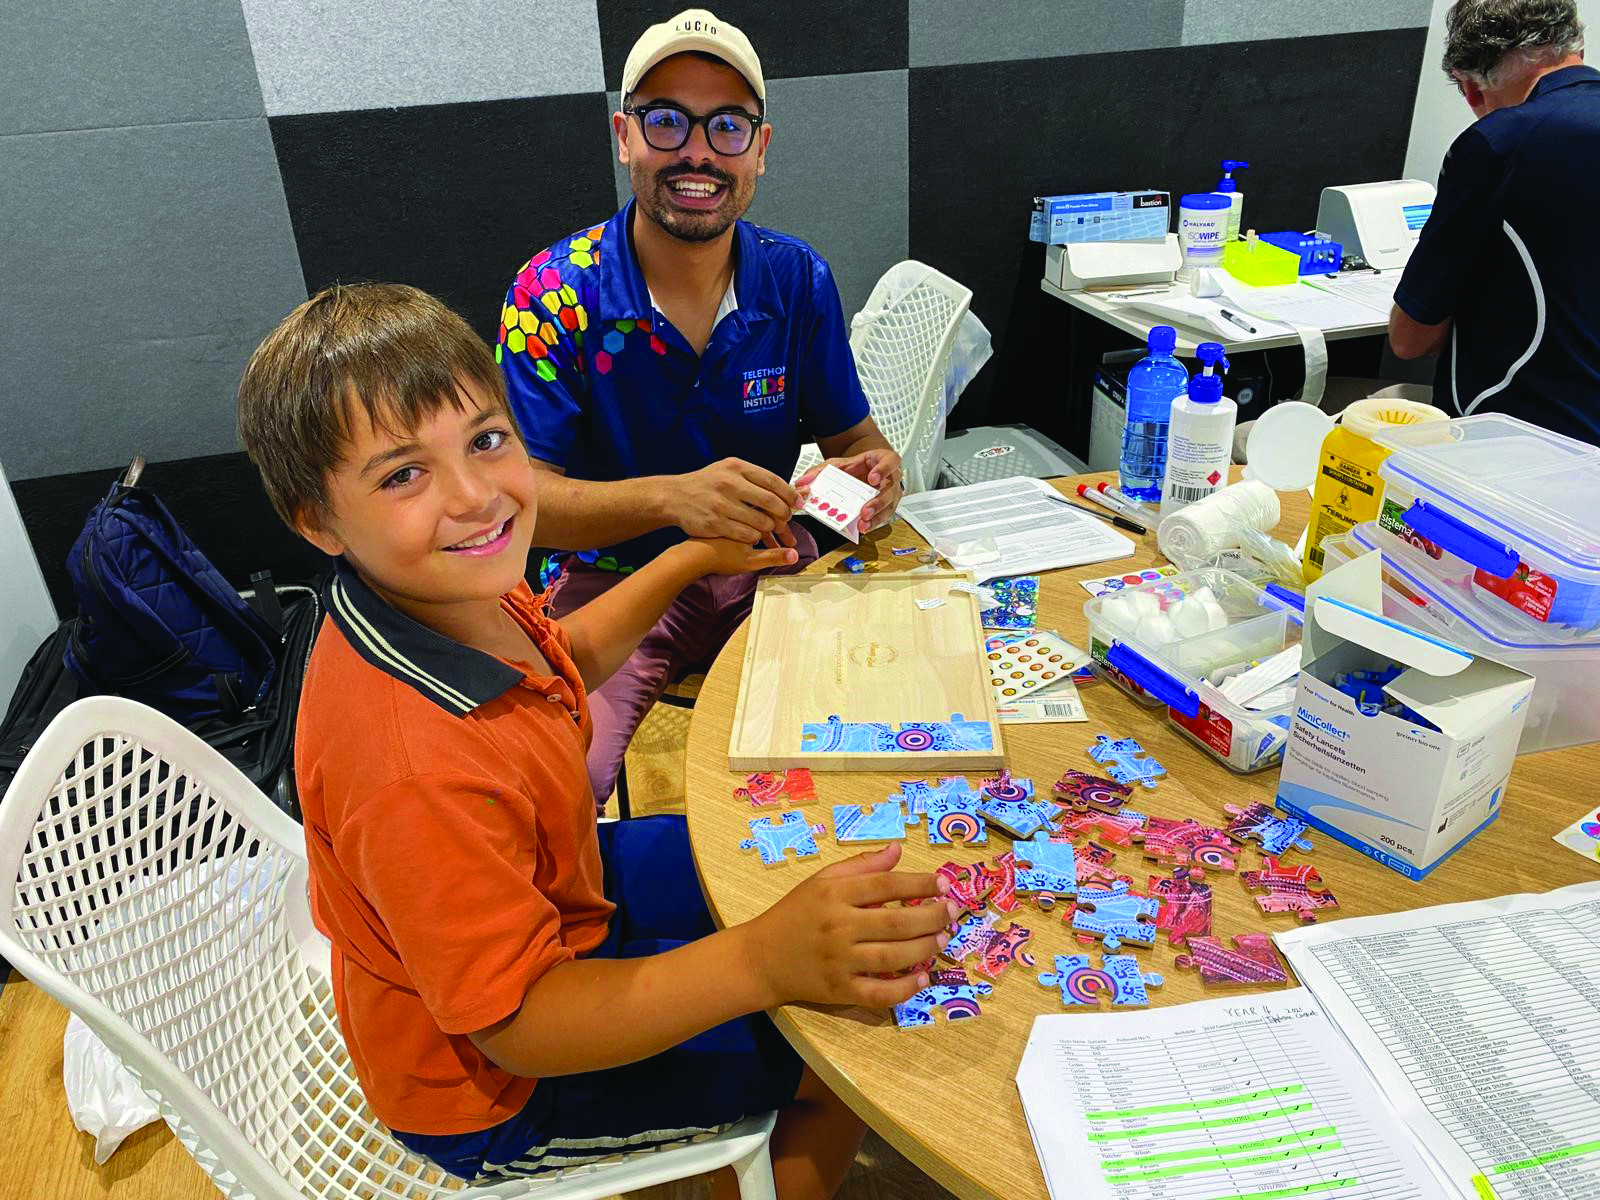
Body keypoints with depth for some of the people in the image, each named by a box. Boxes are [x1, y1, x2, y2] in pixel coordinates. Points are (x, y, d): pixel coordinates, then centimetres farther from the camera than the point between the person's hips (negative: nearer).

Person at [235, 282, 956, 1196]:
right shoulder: (413, 773, -42)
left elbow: (564, 659, 9)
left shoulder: (455, 597, -14)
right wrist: (762, 962, -46)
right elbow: (517, 1026, -34)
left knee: (801, 876, 22)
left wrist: (690, 560, 6)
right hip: (490, 1087, -8)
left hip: (548, 892, 8)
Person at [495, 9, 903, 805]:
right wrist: (673, 496, -35)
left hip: (767, 562, 3)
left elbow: (853, 437, 5)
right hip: (614, 581, -3)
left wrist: (873, 474, -21)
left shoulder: (797, 280, -2)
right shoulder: (554, 293, -11)